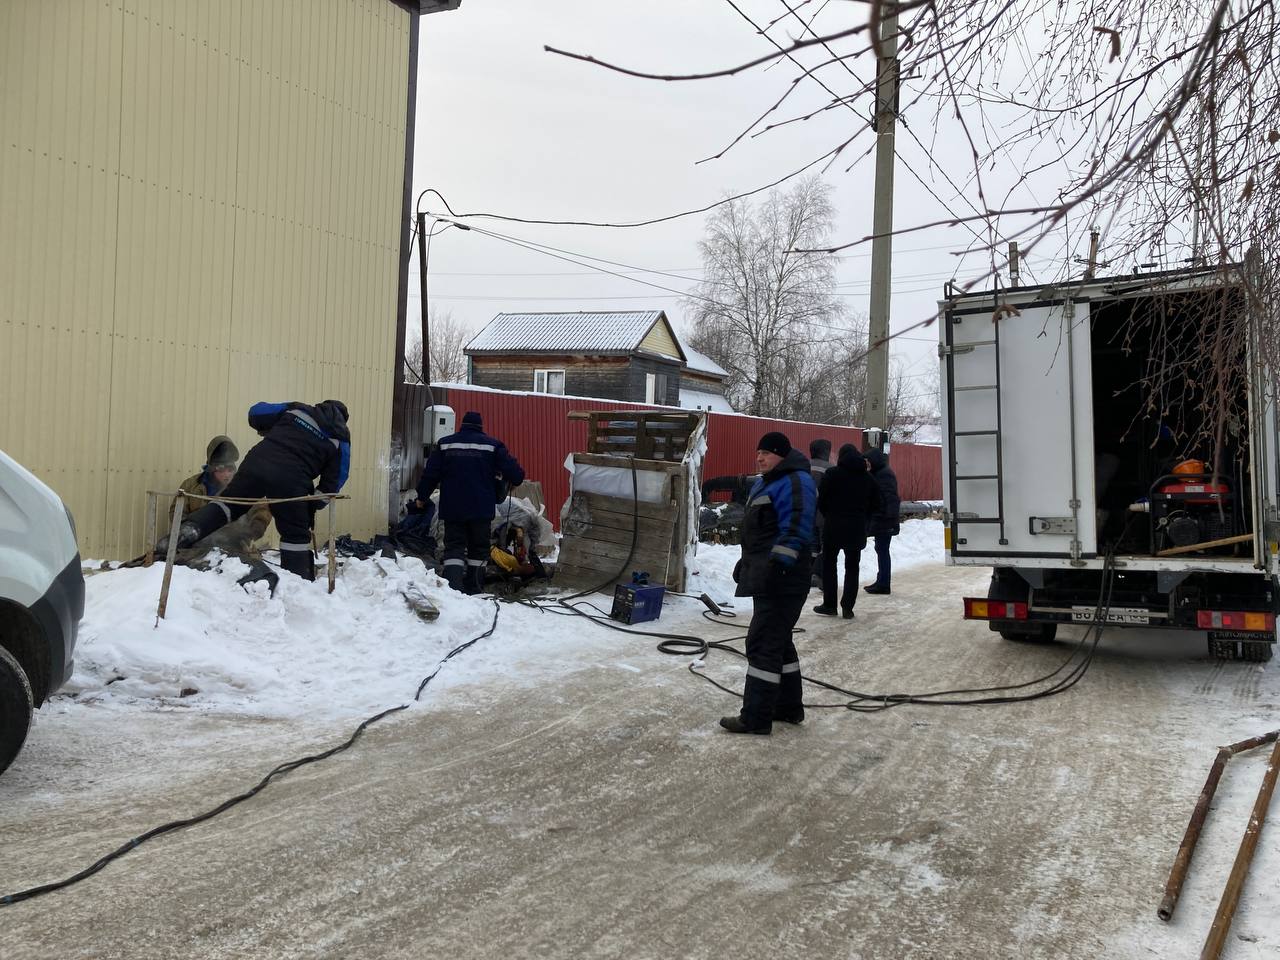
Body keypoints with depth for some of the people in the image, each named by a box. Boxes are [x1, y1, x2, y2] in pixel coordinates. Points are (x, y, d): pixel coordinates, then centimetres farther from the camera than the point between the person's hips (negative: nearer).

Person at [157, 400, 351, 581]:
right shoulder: (340, 439, 16)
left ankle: (192, 527, -4)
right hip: (291, 482, -2)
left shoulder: (297, 409, 22)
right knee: (296, 535, 11)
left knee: (229, 502, 19)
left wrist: (265, 430, 40)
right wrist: (314, 505, 22)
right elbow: (335, 480, 11)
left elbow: (256, 412, 20)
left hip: (256, 463, 2)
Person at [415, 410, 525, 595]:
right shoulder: (492, 445, -2)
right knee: (478, 547, 12)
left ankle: (452, 584, -18)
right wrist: (517, 478, 19)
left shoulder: (445, 444, 4)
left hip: (452, 508, 1)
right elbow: (512, 470, -4)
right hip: (482, 509, -1)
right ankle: (473, 586, 13)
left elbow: (430, 473, 6)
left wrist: (422, 497, 18)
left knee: (454, 547, 2)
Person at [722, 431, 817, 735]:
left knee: (763, 644, -8)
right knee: (779, 641, 18)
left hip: (782, 581, -11)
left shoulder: (796, 482, -15)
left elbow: (796, 530, -24)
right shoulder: (766, 482, 18)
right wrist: (747, 563, 27)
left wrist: (777, 566, -29)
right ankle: (789, 706, 29)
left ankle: (756, 718, -3)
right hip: (765, 577, 11)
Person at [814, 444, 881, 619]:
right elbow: (876, 504, 9)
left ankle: (829, 605, 10)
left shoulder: (832, 474, -9)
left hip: (833, 527, -3)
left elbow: (820, 499, -9)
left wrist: (828, 515, 8)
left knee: (829, 565, 10)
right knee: (852, 568, 10)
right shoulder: (868, 478, 5)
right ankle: (848, 608, 7)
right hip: (857, 530, 3)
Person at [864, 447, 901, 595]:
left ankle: (883, 584, -4)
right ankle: (881, 582, 21)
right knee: (881, 549, 14)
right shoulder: (878, 474, 18)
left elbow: (891, 498, -21)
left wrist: (890, 518, -26)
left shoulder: (884, 474, -13)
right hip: (879, 519, 10)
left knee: (882, 550, -7)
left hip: (883, 521, -10)